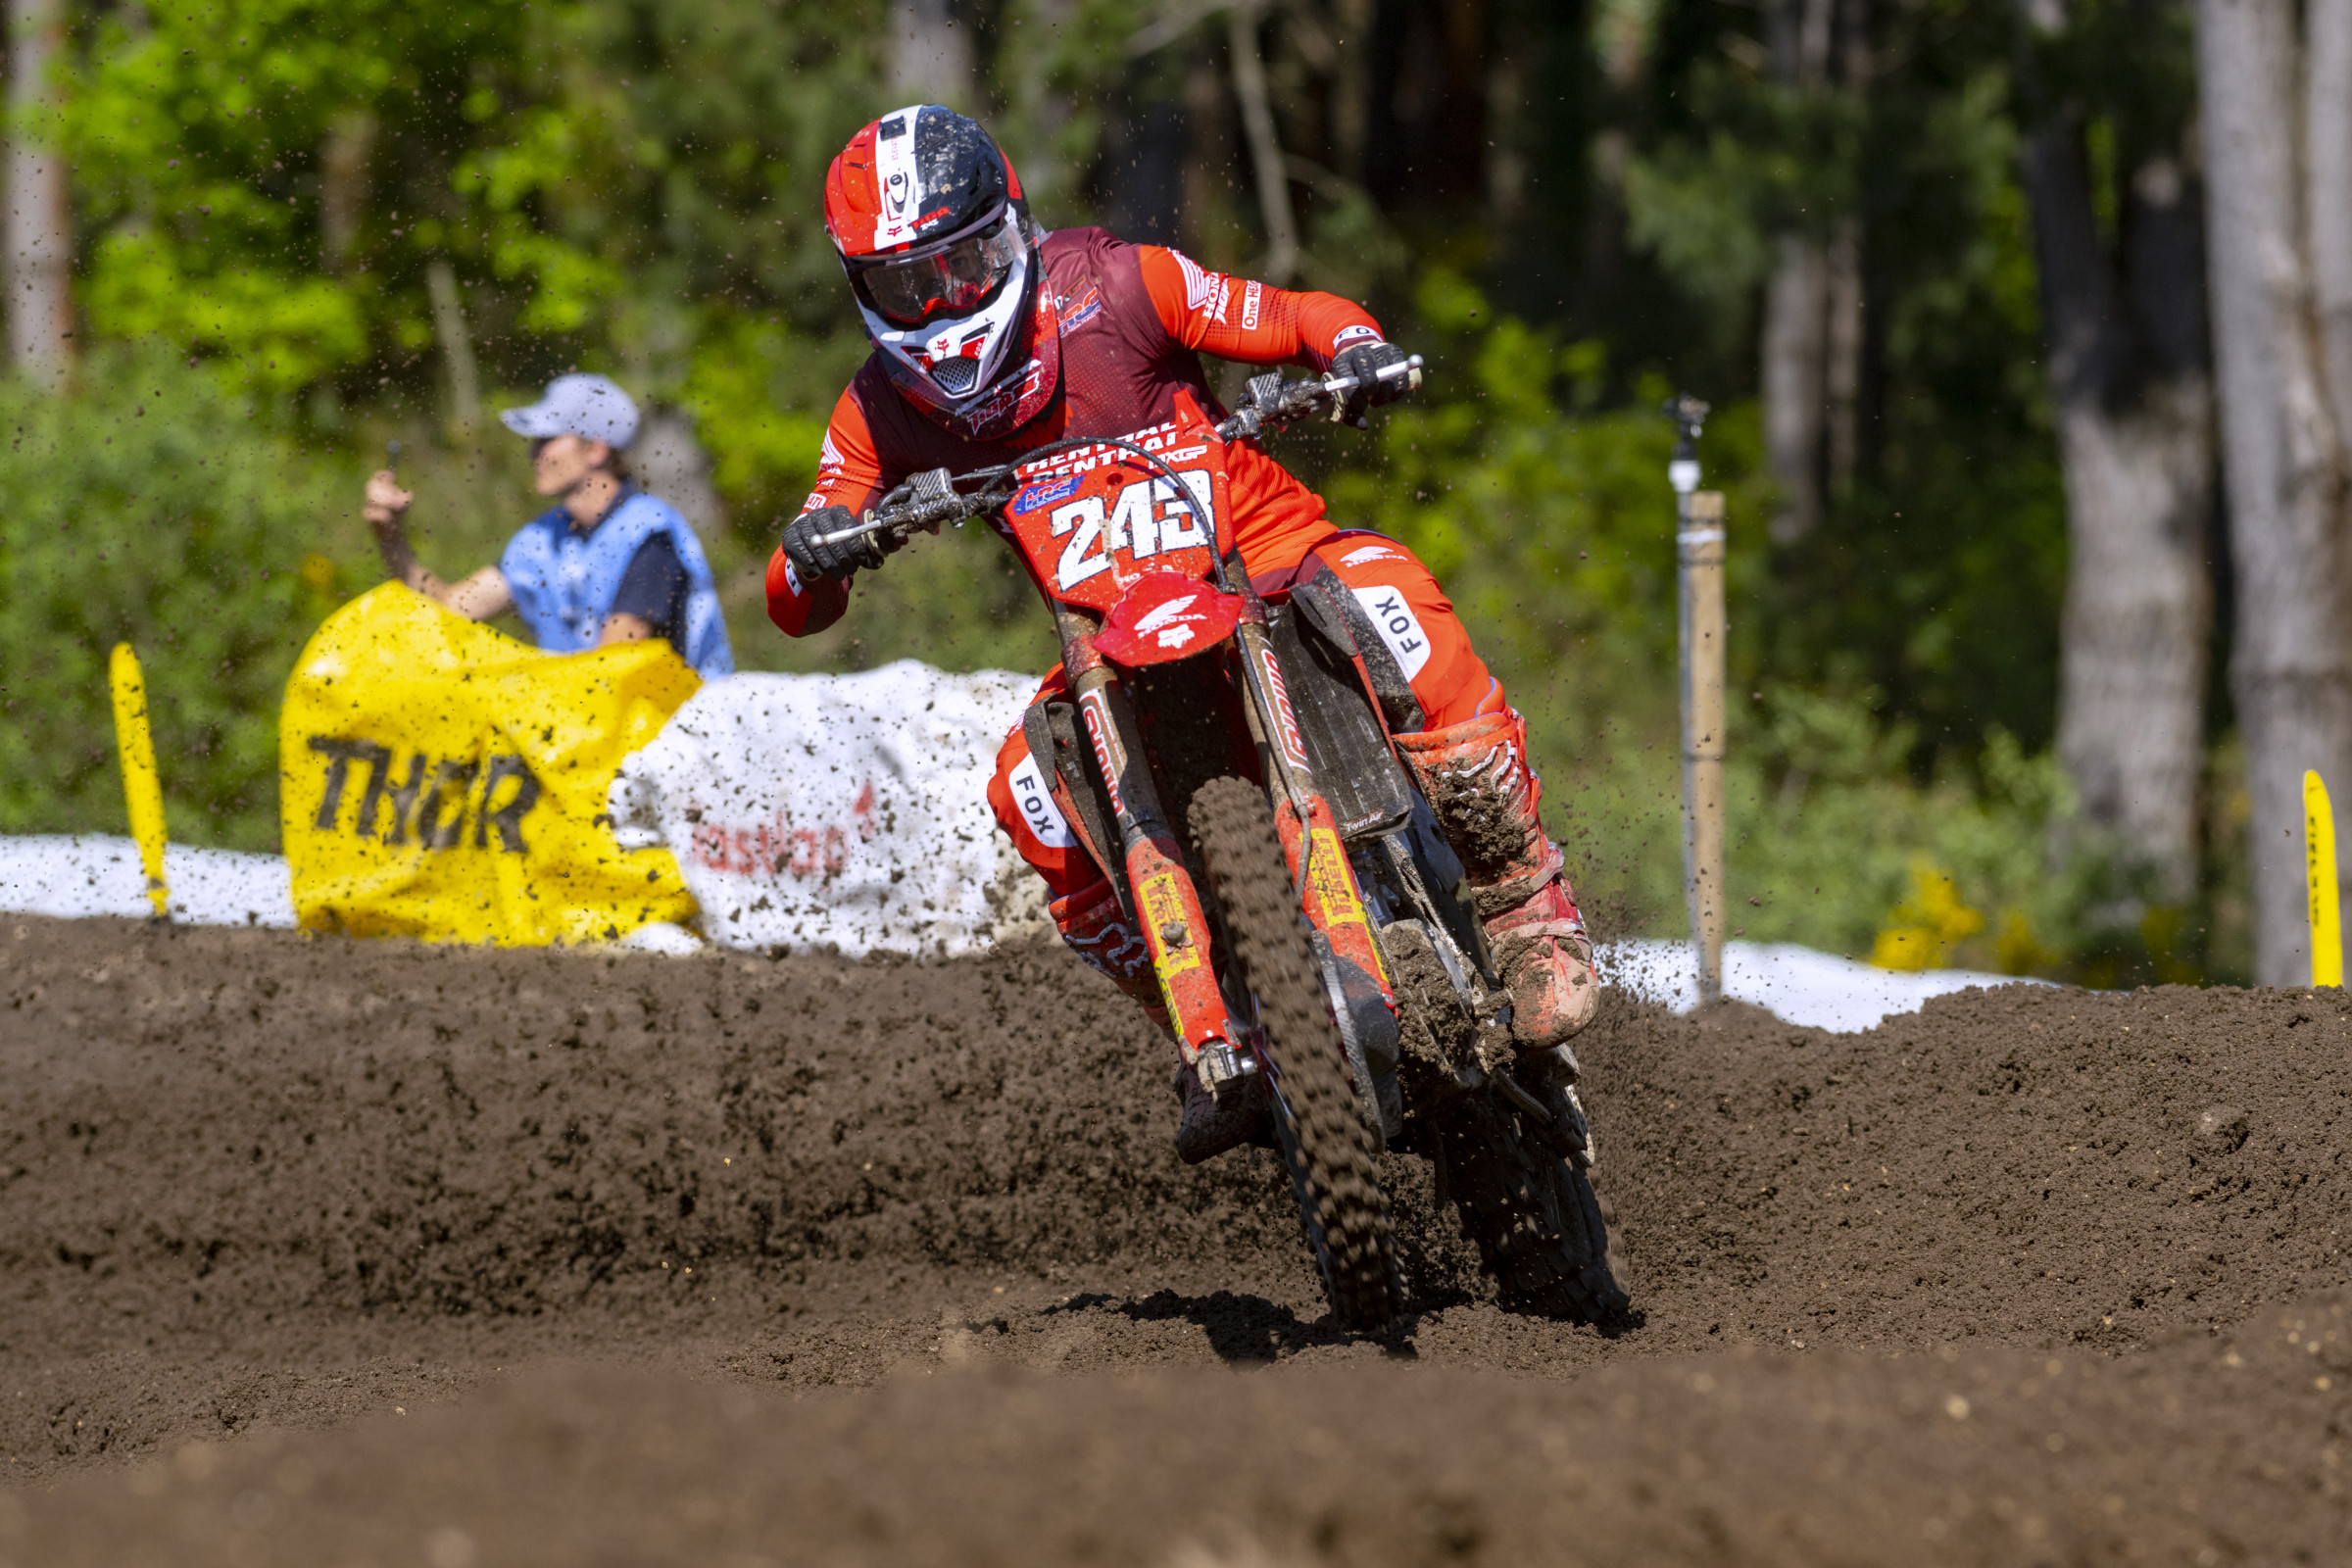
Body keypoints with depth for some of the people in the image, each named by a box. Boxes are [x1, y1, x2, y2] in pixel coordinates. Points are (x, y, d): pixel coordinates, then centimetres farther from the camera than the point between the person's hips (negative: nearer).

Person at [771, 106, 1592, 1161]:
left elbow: (1299, 321, -5)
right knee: (1032, 793, -27)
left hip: (1261, 549, -3)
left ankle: (1530, 910, -26)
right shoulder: (881, 410, -3)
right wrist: (814, 554, -29)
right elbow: (796, 607, -4)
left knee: (1383, 593, -37)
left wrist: (1357, 351, -29)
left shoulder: (1113, 290, -12)